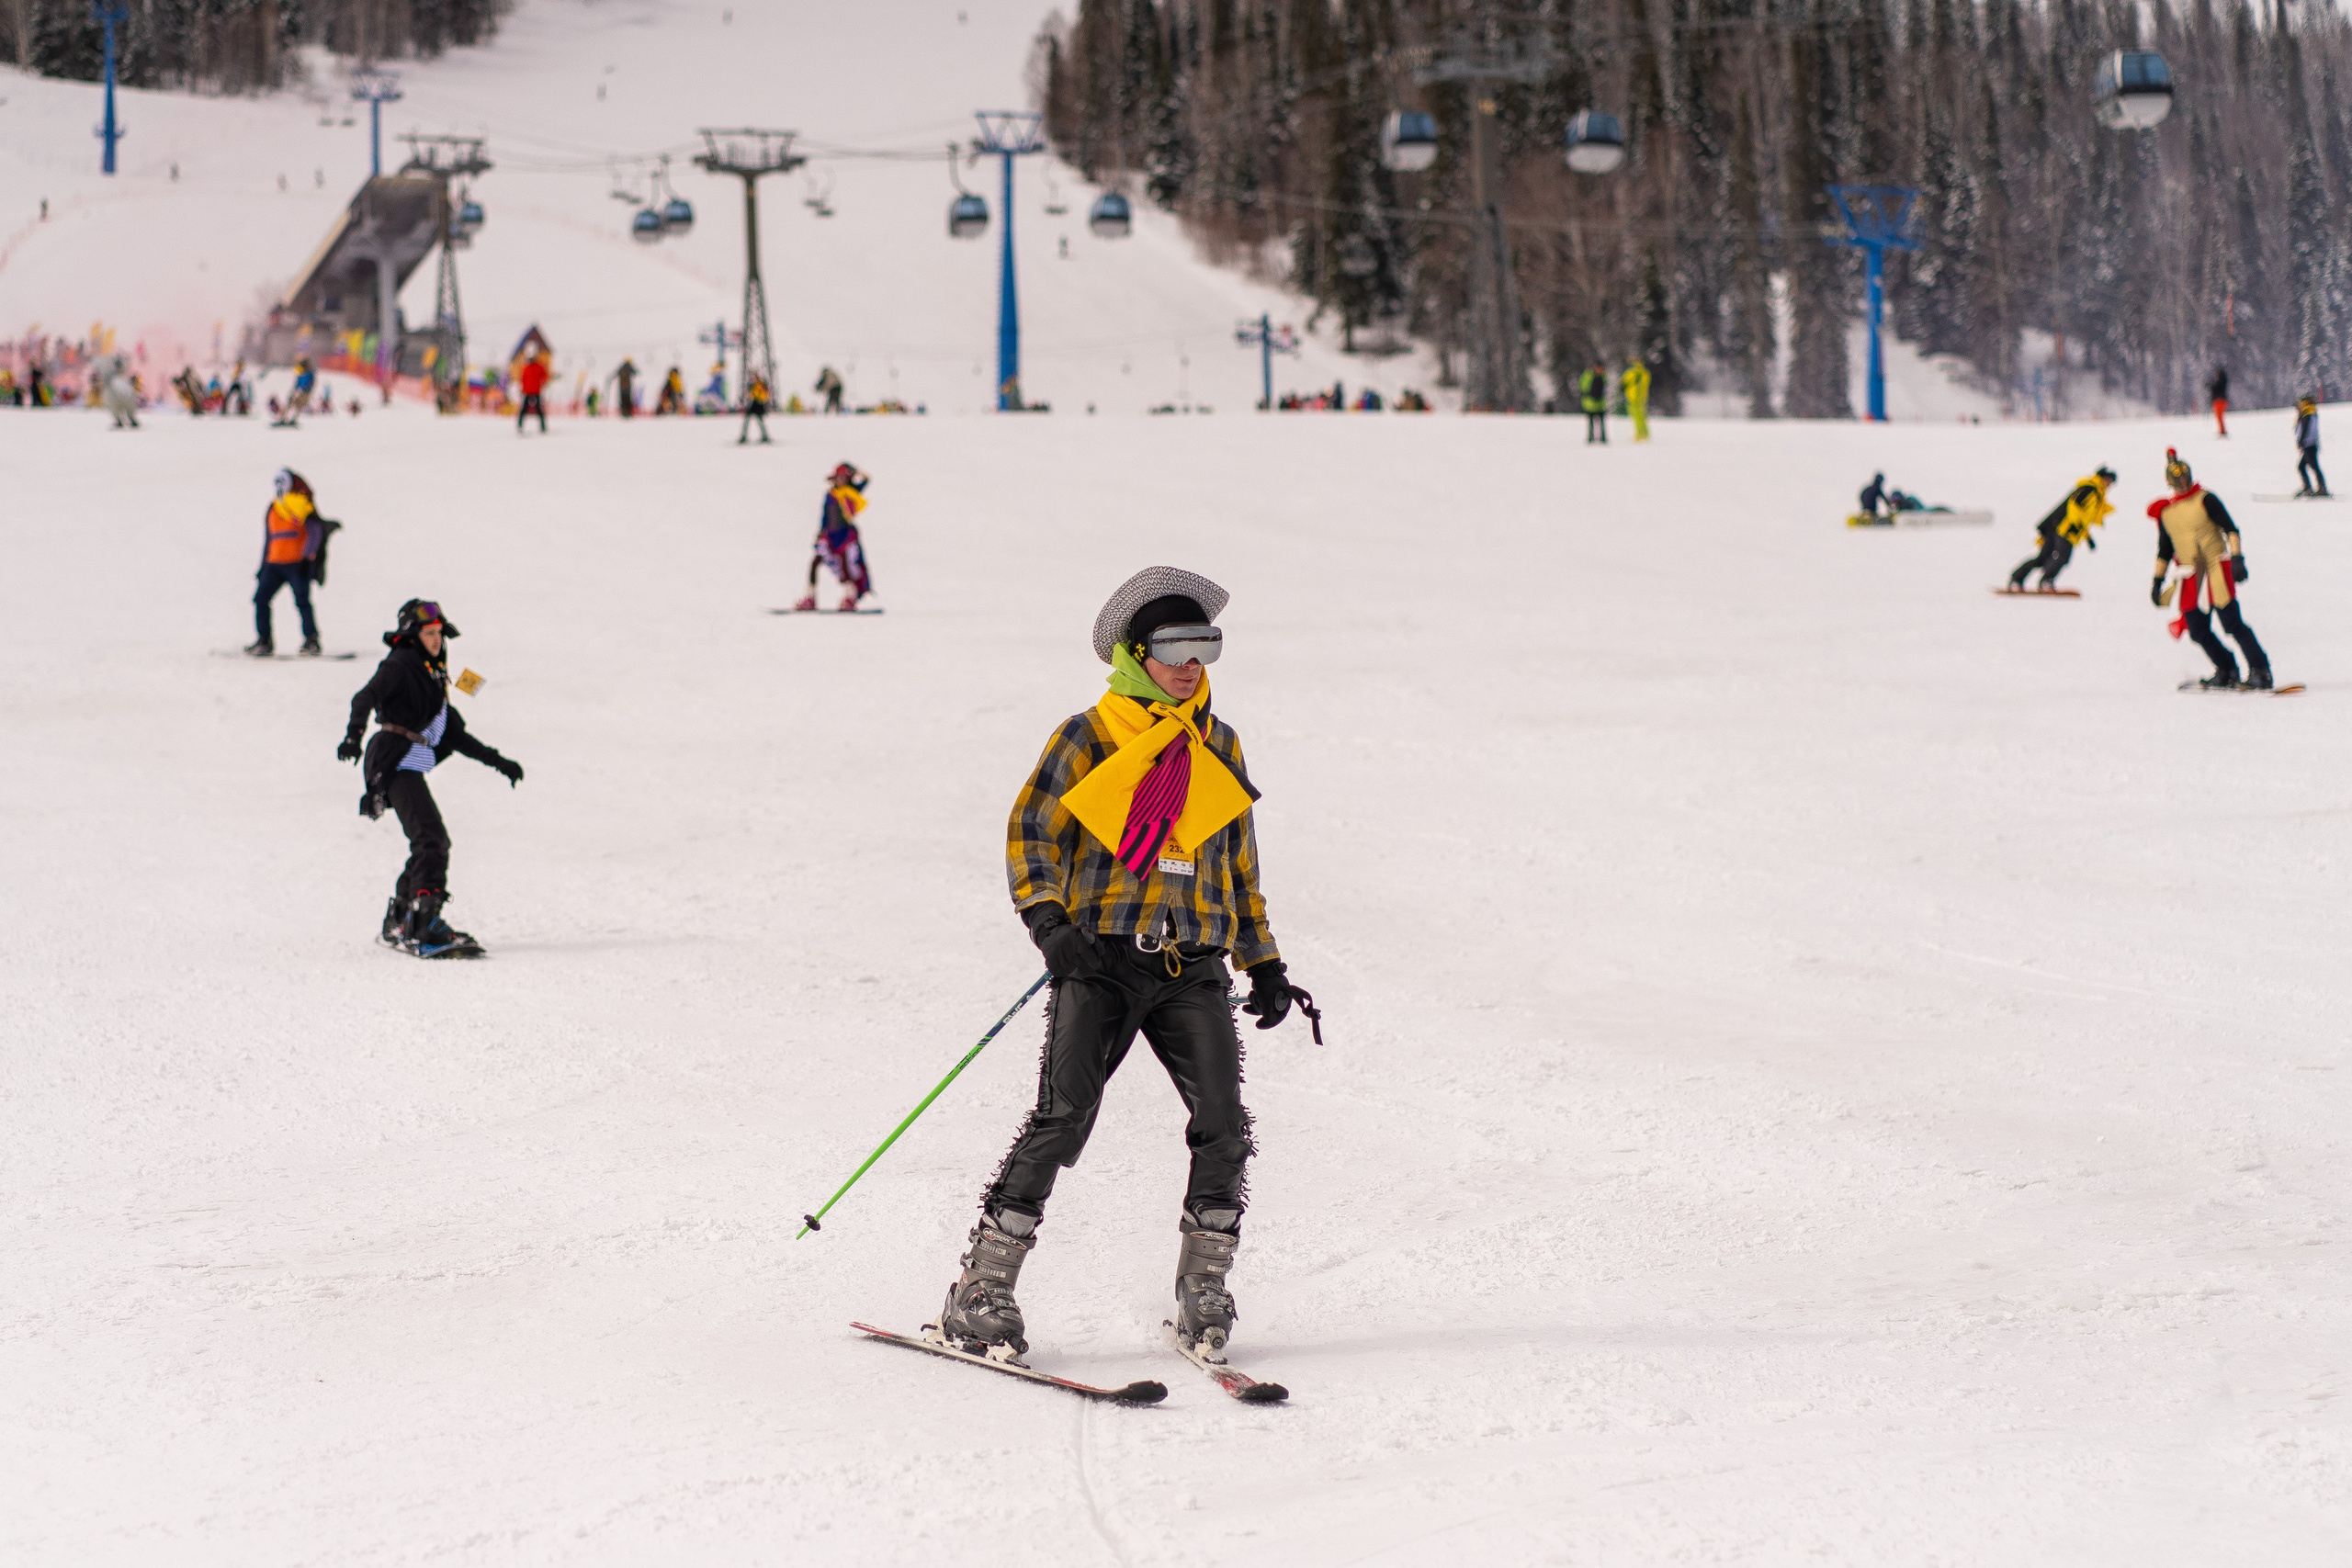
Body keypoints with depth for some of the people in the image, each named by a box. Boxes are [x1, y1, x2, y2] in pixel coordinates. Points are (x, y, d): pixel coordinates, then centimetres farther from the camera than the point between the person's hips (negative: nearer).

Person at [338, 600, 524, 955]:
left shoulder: (433, 675, 22)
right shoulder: (400, 665, -4)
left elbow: (455, 735, 29)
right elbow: (366, 697, -21)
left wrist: (499, 762, 28)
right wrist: (354, 734, -40)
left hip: (411, 769, 9)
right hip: (394, 763, -9)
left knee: (431, 844, 11)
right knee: (431, 839, -20)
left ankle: (397, 925, 21)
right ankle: (426, 927, -29)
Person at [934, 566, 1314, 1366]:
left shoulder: (1219, 747, 16)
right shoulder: (1090, 737, 3)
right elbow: (1030, 830, 1)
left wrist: (1264, 963, 22)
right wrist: (1047, 917, -15)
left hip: (1193, 964, 4)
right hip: (1101, 959, -3)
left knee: (1223, 1127, -12)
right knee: (1062, 1120, -13)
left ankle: (1202, 1291, 3)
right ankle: (981, 1294, -7)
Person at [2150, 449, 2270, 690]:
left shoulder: (2206, 500, -3)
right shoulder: (2165, 511, 11)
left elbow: (2230, 529, -8)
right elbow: (2164, 550, 21)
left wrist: (2237, 557, -20)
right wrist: (2158, 581, 18)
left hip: (2218, 568, -5)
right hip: (2190, 575, 5)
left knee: (2232, 623, -11)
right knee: (2198, 630, -1)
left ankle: (2260, 671, -5)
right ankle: (2226, 670, 16)